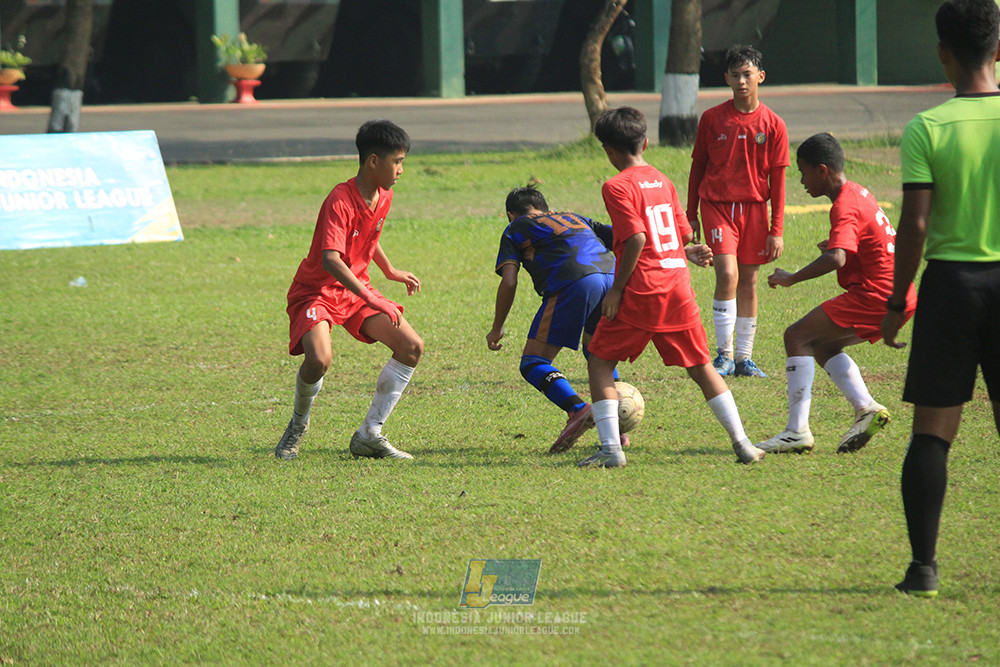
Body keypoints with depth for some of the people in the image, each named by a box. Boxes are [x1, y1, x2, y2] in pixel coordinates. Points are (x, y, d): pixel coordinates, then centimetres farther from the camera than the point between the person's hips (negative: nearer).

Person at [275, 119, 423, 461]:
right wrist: (371, 299, -48)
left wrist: (391, 272, 26)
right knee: (320, 358, -33)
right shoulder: (340, 201, -26)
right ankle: (298, 424, 1)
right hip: (316, 289, -8)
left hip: (357, 289, 8)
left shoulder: (384, 196, 1)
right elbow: (330, 259, -39)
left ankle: (369, 435, 2)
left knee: (412, 347, -5)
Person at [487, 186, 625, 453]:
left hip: (574, 283, -6)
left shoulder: (515, 230, 23)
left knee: (533, 363, 0)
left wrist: (497, 329, 20)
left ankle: (577, 409, -25)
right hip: (612, 276, 6)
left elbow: (509, 282, 11)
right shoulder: (574, 218, 36)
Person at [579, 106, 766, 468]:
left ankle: (611, 448, -4)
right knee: (700, 366, 14)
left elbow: (636, 239, -17)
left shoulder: (617, 187, -8)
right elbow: (683, 234, 14)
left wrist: (617, 289, -12)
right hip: (679, 289, 6)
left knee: (599, 363, 6)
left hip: (641, 291, -6)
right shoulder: (663, 181, 12)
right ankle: (742, 442, 10)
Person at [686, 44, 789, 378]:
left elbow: (777, 179, 2)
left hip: (754, 207, 1)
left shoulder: (773, 125, 0)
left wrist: (777, 229, -1)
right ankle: (724, 355, -7)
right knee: (727, 275, -15)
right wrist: (691, 216, 8)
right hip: (717, 204, -1)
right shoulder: (712, 119, 0)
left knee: (749, 281, 6)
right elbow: (698, 166, 9)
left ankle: (744, 357, 16)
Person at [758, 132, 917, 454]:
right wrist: (833, 244, 35)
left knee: (798, 337, -9)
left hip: (875, 295, -10)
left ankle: (797, 432, -14)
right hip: (899, 296, 10)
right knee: (824, 347, 20)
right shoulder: (857, 192, 16)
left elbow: (837, 259, -31)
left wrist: (790, 279, -24)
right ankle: (865, 409, 4)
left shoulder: (845, 208, -15)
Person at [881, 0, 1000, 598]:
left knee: (933, 431, 4)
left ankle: (924, 565, 1)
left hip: (950, 280, -2)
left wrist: (896, 302, 0)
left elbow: (915, 223, -10)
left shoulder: (927, 127, -8)